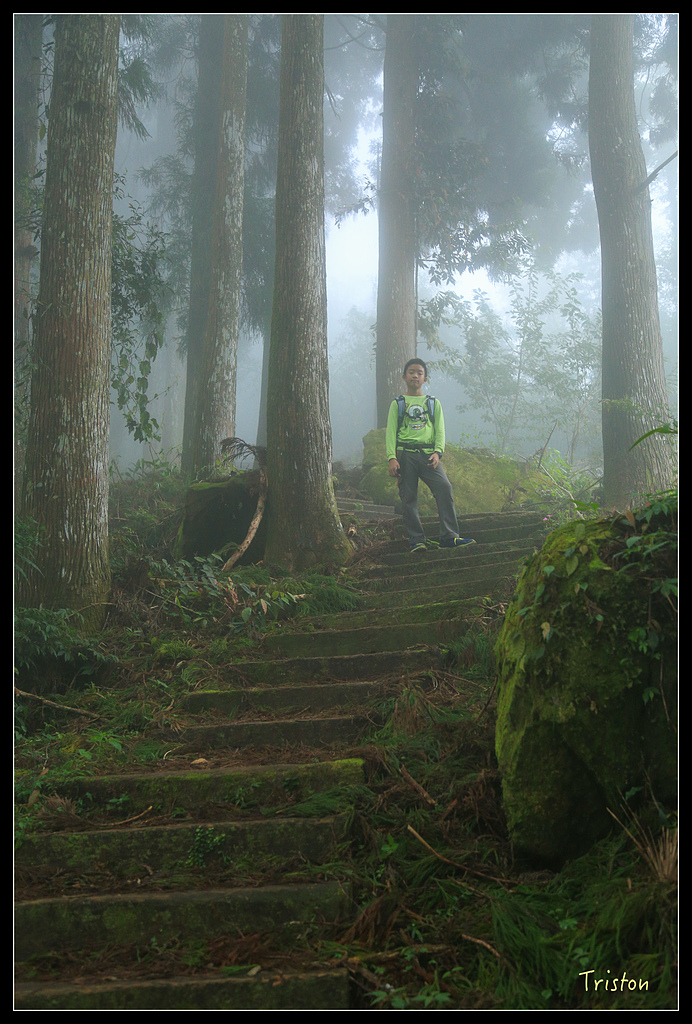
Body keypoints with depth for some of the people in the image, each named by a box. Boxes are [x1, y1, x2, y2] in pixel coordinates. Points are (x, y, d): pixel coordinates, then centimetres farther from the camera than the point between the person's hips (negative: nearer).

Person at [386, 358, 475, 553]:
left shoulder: (433, 403, 18)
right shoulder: (397, 403, 13)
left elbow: (440, 430, 9)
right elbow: (391, 432, 5)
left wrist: (437, 452, -9)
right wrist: (392, 458, -8)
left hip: (428, 454, 1)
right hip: (405, 454, -1)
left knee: (444, 487, -17)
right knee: (409, 497, -4)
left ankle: (449, 537, -16)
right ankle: (416, 540, 3)